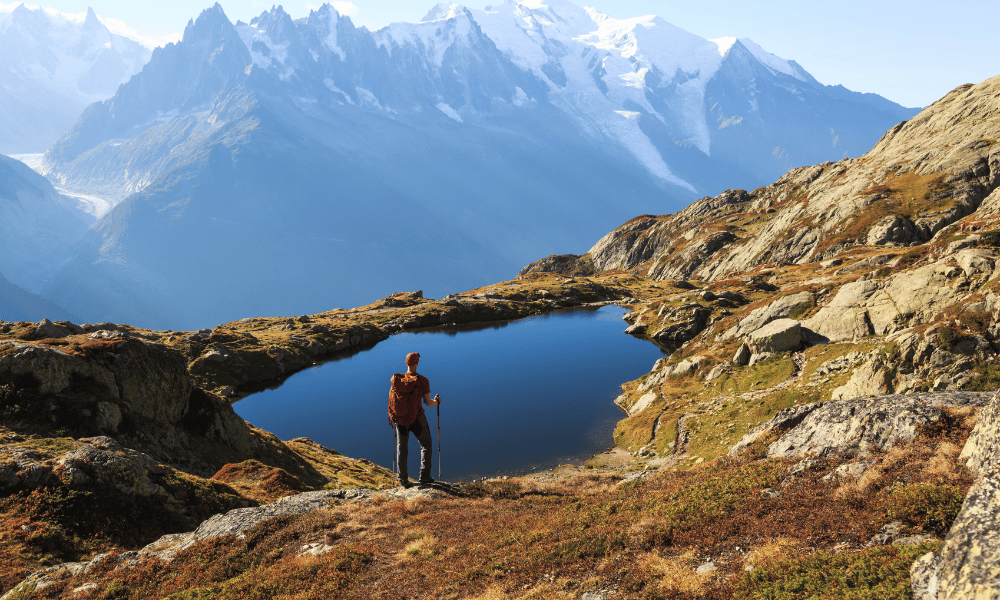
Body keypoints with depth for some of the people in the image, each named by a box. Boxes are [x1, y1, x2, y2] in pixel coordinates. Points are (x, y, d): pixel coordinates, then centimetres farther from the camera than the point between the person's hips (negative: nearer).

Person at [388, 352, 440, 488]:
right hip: (416, 419, -3)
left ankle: (403, 480, 22)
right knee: (426, 445, 20)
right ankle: (424, 475, 18)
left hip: (400, 420, 3)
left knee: (402, 449, 17)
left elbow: (391, 398, 2)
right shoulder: (422, 381, -15)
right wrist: (437, 402, 13)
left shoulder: (396, 379, -6)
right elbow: (428, 403, -10)